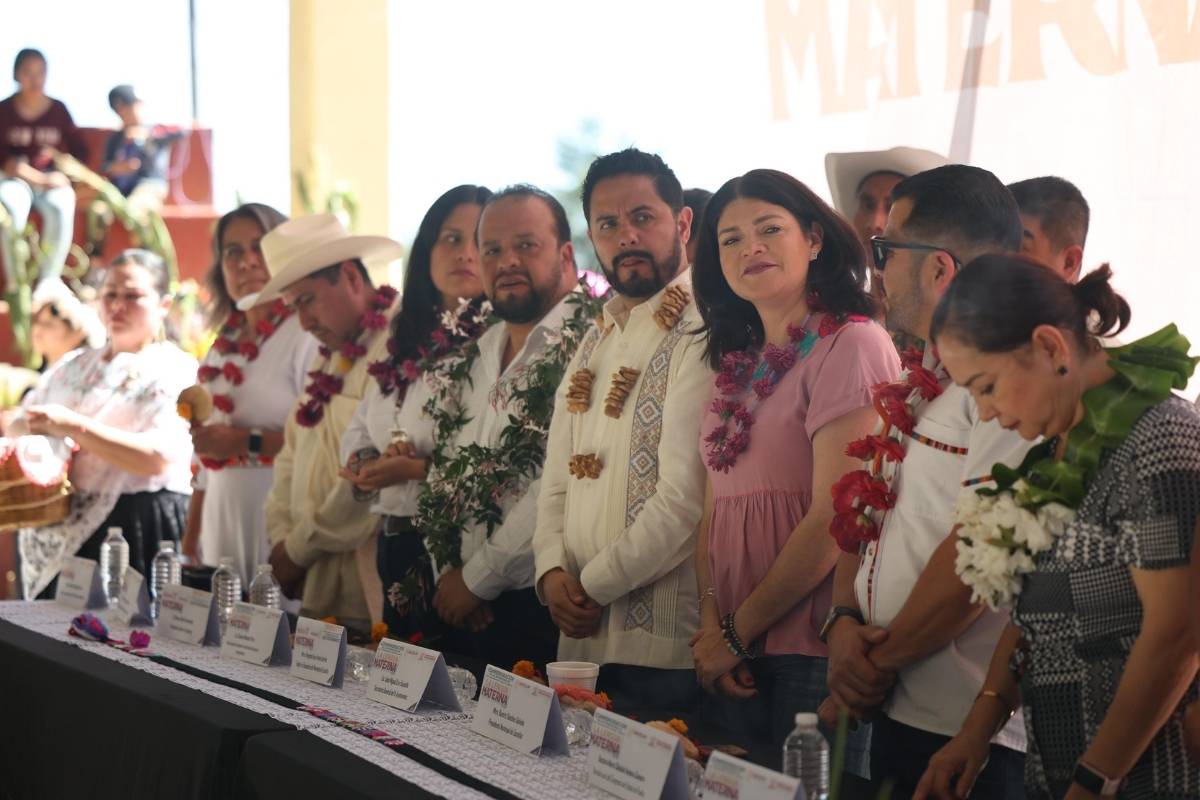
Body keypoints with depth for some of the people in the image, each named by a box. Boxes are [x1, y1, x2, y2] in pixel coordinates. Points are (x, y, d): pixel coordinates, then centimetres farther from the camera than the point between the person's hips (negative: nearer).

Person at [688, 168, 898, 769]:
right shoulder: (734, 365, 15)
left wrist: (738, 632, -9)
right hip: (739, 656, 7)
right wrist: (712, 620, -4)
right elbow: (715, 509, 13)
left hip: (815, 650, -7)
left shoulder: (852, 345, -9)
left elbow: (836, 517, -15)